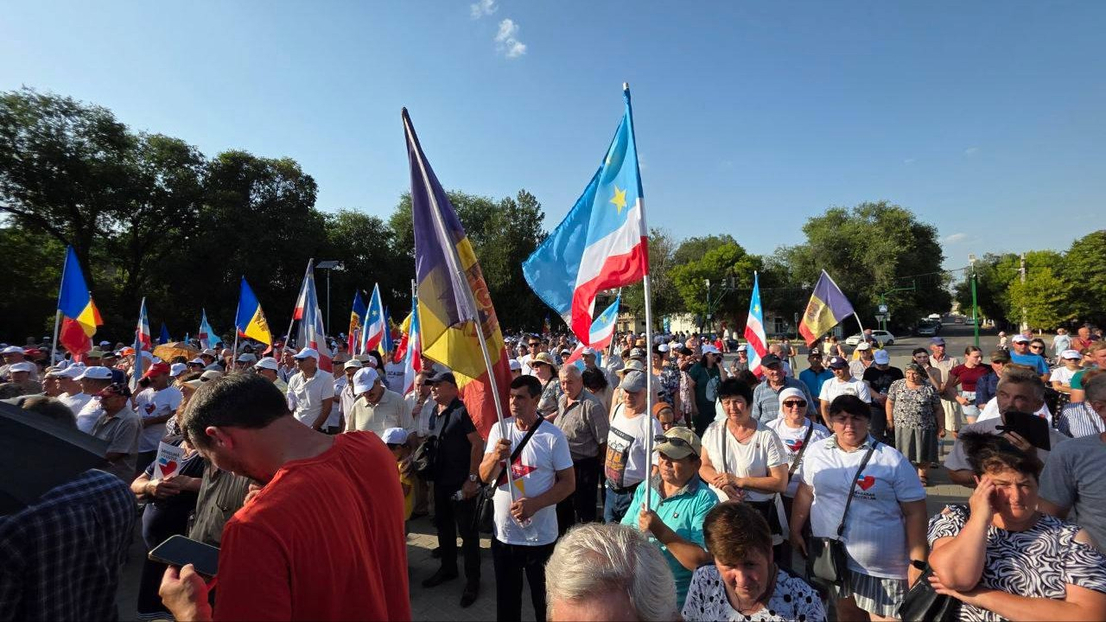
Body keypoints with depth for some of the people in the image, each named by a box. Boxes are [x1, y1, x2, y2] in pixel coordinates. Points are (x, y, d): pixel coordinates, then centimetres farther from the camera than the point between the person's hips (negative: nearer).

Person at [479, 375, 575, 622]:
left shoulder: (553, 436, -13)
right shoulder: (499, 429, -3)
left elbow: (569, 483, -10)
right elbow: (485, 477, -4)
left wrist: (534, 504, -23)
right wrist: (496, 456, -26)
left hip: (540, 537, -3)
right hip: (503, 533, 3)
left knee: (544, 601, 16)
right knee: (506, 601, 21)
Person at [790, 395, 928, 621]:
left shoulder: (892, 460, -9)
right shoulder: (816, 452, -1)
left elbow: (915, 512, -7)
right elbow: (805, 493, 9)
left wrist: (917, 562, -9)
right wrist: (795, 531, 10)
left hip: (883, 566, -3)